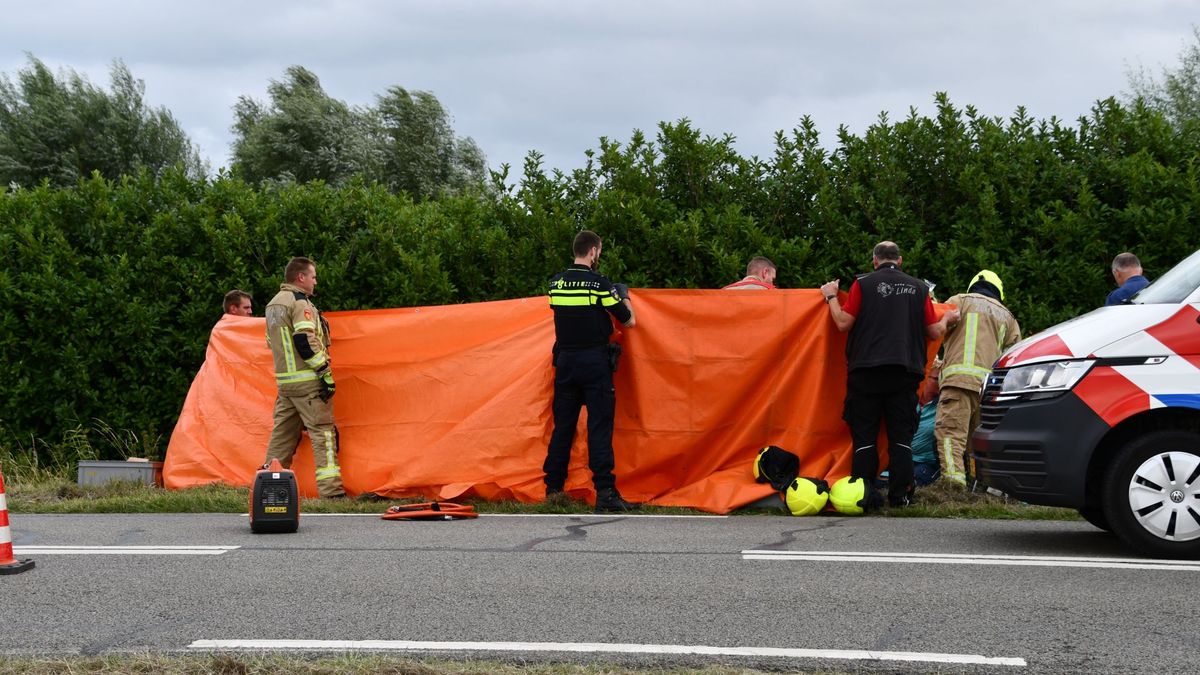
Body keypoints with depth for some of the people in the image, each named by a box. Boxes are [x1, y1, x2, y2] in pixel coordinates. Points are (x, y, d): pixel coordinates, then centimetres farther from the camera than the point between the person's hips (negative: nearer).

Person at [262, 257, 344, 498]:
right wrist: (326, 372, -17)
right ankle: (330, 488, -13)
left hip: (284, 380, 8)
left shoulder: (272, 304, 17)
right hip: (307, 380, -8)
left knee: (283, 432, 13)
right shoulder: (300, 302, -11)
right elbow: (305, 341, -20)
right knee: (322, 432, -7)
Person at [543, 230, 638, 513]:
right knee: (599, 426, -5)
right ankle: (605, 492, -10)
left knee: (563, 425, 12)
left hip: (565, 362, 5)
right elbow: (629, 321, -2)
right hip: (594, 362, -5)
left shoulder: (556, 283, 5)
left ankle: (553, 488, 16)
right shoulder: (599, 284, -10)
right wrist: (624, 298, 19)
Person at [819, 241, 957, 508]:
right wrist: (947, 319, 32)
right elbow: (934, 332, 10)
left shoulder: (863, 284, -1)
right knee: (901, 436, 7)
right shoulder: (919, 288, 7)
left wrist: (831, 297, 14)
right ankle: (900, 495, 4)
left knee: (864, 435, 4)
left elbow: (843, 323, -2)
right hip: (905, 370, 2)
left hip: (866, 369, -2)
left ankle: (864, 494, -1)